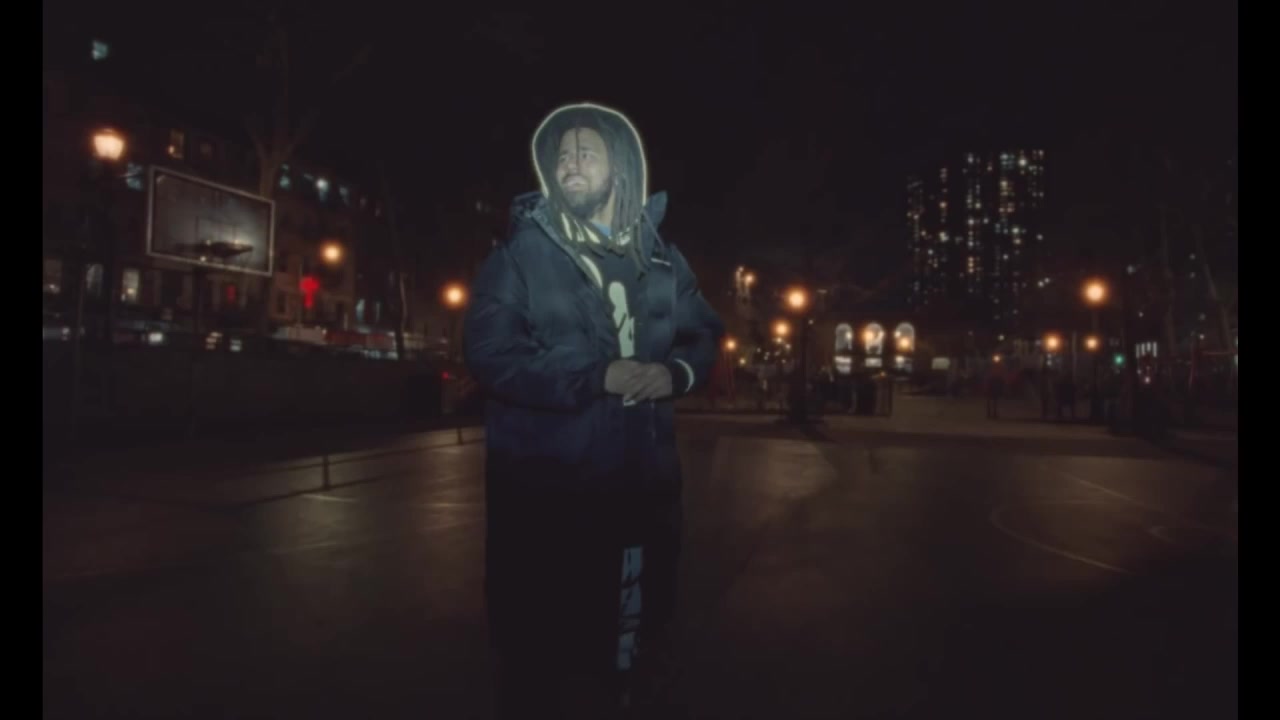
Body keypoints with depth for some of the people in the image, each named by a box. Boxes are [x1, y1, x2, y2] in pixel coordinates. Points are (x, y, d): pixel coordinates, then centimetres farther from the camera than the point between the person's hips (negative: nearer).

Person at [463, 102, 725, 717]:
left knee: (627, 626, 19)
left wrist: (677, 372, -10)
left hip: (640, 477, 5)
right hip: (547, 485, -4)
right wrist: (595, 379, -21)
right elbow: (489, 353, -13)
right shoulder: (521, 253, -5)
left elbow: (705, 332, 13)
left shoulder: (659, 256, 9)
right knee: (542, 641, 6)